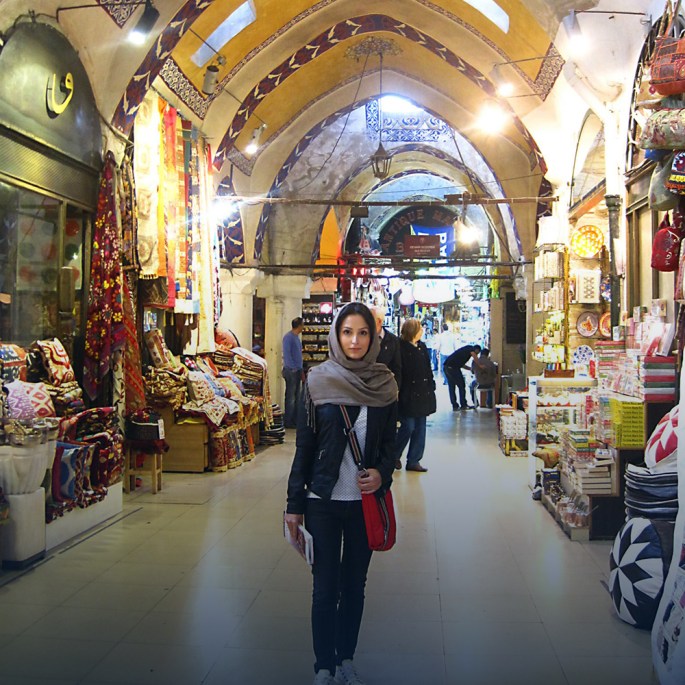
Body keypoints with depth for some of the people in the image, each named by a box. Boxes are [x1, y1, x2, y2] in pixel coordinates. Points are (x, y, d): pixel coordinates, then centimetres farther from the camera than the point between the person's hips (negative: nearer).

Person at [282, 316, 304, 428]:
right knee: (290, 397, -5)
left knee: (297, 397, 12)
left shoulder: (296, 337, 16)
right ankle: (287, 422, 0)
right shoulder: (288, 337, -12)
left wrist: (301, 370, 19)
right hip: (291, 370, -9)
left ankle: (295, 420, 19)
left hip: (297, 370, 9)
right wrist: (293, 368, -19)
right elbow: (286, 354, -18)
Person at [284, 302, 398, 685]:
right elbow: (304, 445, -2)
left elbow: (390, 441, 9)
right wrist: (294, 504, -2)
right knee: (325, 588, 4)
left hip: (366, 501, 2)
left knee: (355, 584, 13)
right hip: (324, 501, -2)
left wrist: (382, 473, -12)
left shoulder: (384, 383, 0)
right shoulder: (319, 380, -5)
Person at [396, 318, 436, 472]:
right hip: (408, 394, -7)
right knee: (408, 427, -6)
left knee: (420, 427, 9)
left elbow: (428, 369, 17)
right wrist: (400, 391, -17)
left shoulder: (422, 347, 13)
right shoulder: (401, 348, -10)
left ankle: (414, 460, 18)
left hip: (422, 394, 7)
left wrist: (431, 387, 11)